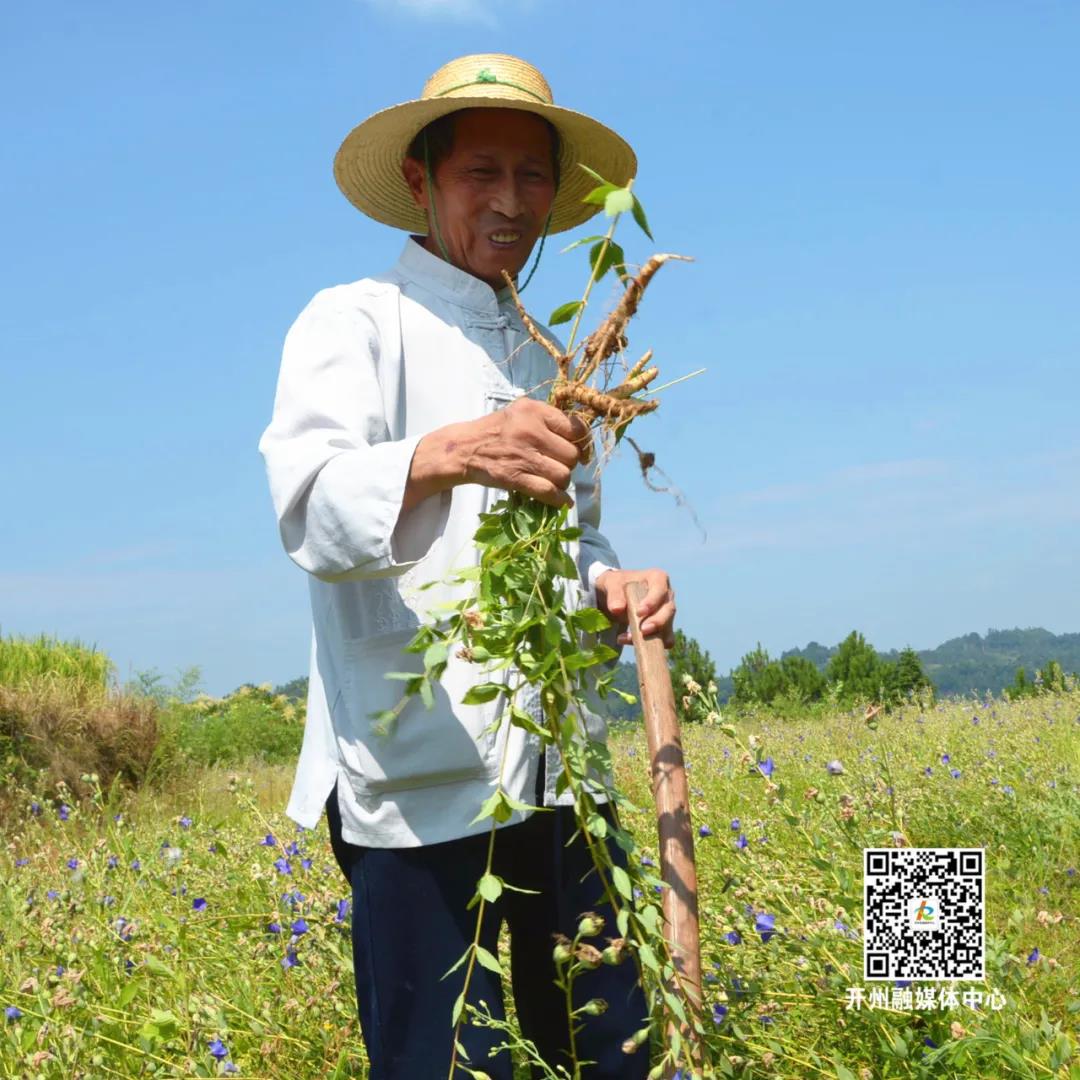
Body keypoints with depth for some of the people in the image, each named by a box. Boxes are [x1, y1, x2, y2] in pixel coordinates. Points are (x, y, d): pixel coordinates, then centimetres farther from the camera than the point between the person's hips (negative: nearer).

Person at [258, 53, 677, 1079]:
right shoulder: (354, 321, 0)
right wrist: (447, 454, -37)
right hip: (421, 776, -6)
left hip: (561, 767, 6)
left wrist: (609, 590, 3)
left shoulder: (548, 363, 21)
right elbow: (312, 511, -17)